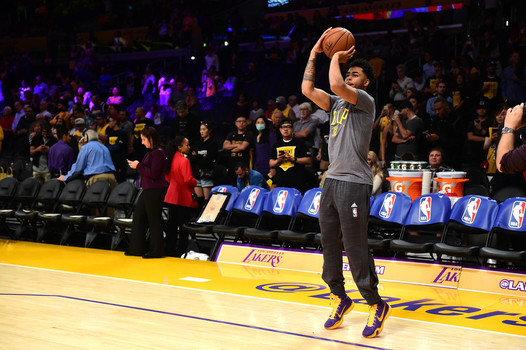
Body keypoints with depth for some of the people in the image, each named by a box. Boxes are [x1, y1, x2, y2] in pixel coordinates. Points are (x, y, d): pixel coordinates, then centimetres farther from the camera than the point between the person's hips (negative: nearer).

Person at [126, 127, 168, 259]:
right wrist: (137, 165, 7)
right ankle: (137, 248, 20)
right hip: (148, 190, 10)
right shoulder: (150, 152, 14)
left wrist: (139, 166, -13)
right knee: (138, 215, 13)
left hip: (155, 191, -10)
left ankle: (156, 251, 5)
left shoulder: (158, 153, -15)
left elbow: (154, 173, -20)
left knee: (154, 220, -3)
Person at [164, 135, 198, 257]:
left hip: (172, 195, 8)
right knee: (183, 225, -1)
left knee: (172, 223, 11)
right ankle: (181, 251, 1)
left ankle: (170, 249, 16)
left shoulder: (171, 159, 7)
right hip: (184, 197, -8)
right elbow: (188, 180, -20)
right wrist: (195, 182, -1)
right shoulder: (184, 160, -17)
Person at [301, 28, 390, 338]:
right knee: (330, 243, 12)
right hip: (332, 180, 8)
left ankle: (377, 305, 4)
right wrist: (315, 53, 12)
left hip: (354, 183, -8)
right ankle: (341, 298, 26)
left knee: (356, 248, -7)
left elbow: (336, 84, -22)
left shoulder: (366, 102, -6)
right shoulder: (337, 103, 17)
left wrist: (336, 58, -5)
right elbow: (308, 89, 10)